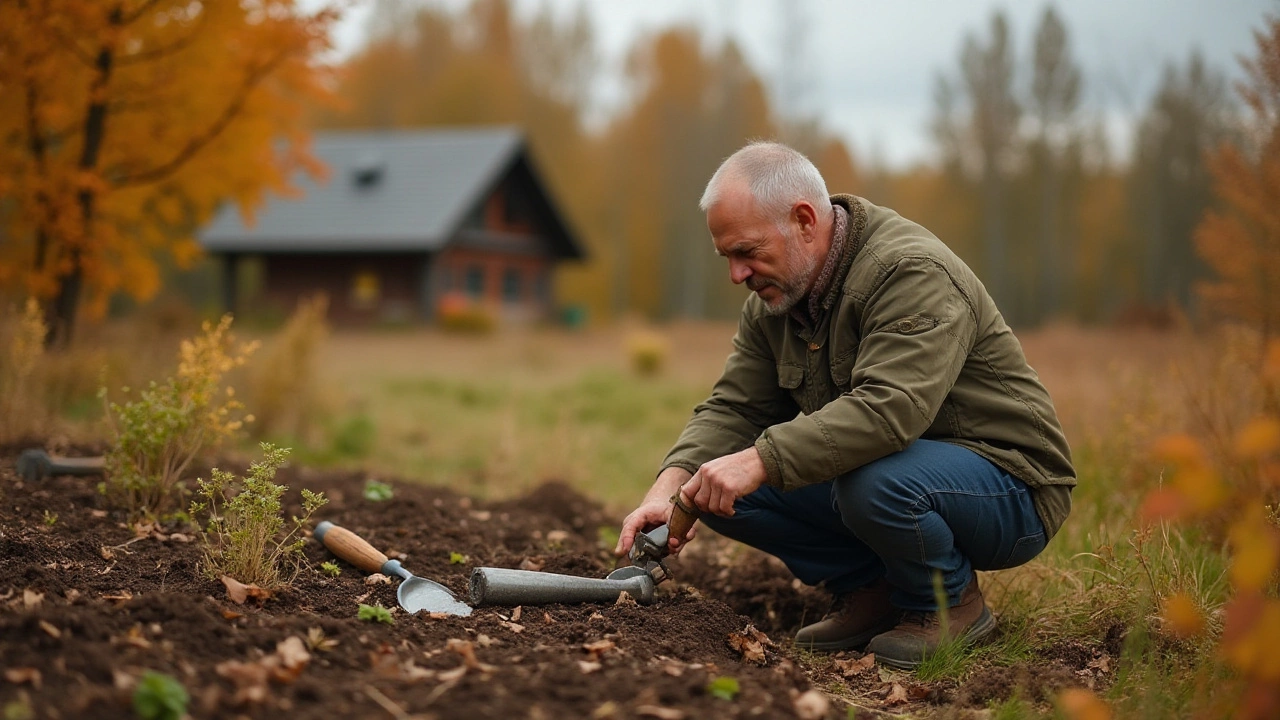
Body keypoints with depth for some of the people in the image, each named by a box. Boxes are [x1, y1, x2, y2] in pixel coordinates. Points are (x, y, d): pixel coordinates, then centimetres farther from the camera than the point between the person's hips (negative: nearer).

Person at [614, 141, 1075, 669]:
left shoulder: (912, 273, -24)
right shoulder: (772, 300, 3)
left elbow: (888, 409, -38)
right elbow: (732, 408, -1)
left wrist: (761, 460, -42)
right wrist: (670, 488, -19)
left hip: (1011, 492, -7)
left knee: (872, 480, -39)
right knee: (722, 484, -8)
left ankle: (952, 602, -7)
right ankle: (871, 591, 5)